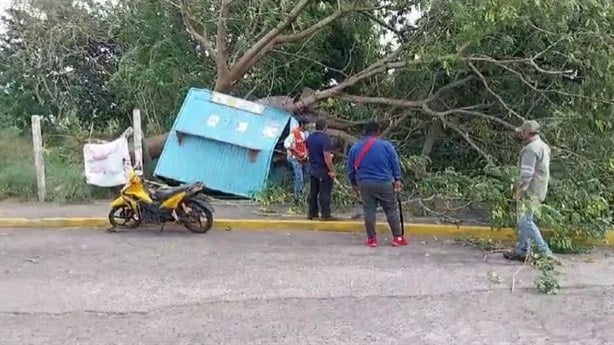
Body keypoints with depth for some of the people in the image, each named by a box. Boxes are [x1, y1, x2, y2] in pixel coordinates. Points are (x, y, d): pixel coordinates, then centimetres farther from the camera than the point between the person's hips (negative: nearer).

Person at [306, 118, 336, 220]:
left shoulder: (310, 137, 6)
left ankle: (312, 213, 19)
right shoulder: (325, 138, -19)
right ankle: (325, 214, 2)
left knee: (313, 192, 13)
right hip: (324, 170, -8)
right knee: (325, 193, -2)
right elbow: (327, 157, -22)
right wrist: (331, 170, -18)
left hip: (312, 169, 8)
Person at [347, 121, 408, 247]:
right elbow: (395, 164, -1)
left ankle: (371, 239, 10)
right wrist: (397, 180, 6)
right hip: (384, 183, -2)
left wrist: (354, 184, 22)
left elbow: (350, 169, 11)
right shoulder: (386, 145, -2)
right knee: (391, 210, 7)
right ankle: (398, 238, 11)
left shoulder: (355, 147, 6)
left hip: (364, 184, 2)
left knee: (369, 210, 7)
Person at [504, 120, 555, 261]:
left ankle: (544, 252, -7)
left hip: (530, 191, -10)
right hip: (539, 190, 10)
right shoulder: (543, 146, 15)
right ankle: (522, 251, 20)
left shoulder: (530, 149, -18)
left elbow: (527, 173, -23)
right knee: (525, 220, 15)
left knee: (525, 221, -7)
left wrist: (519, 190, -17)